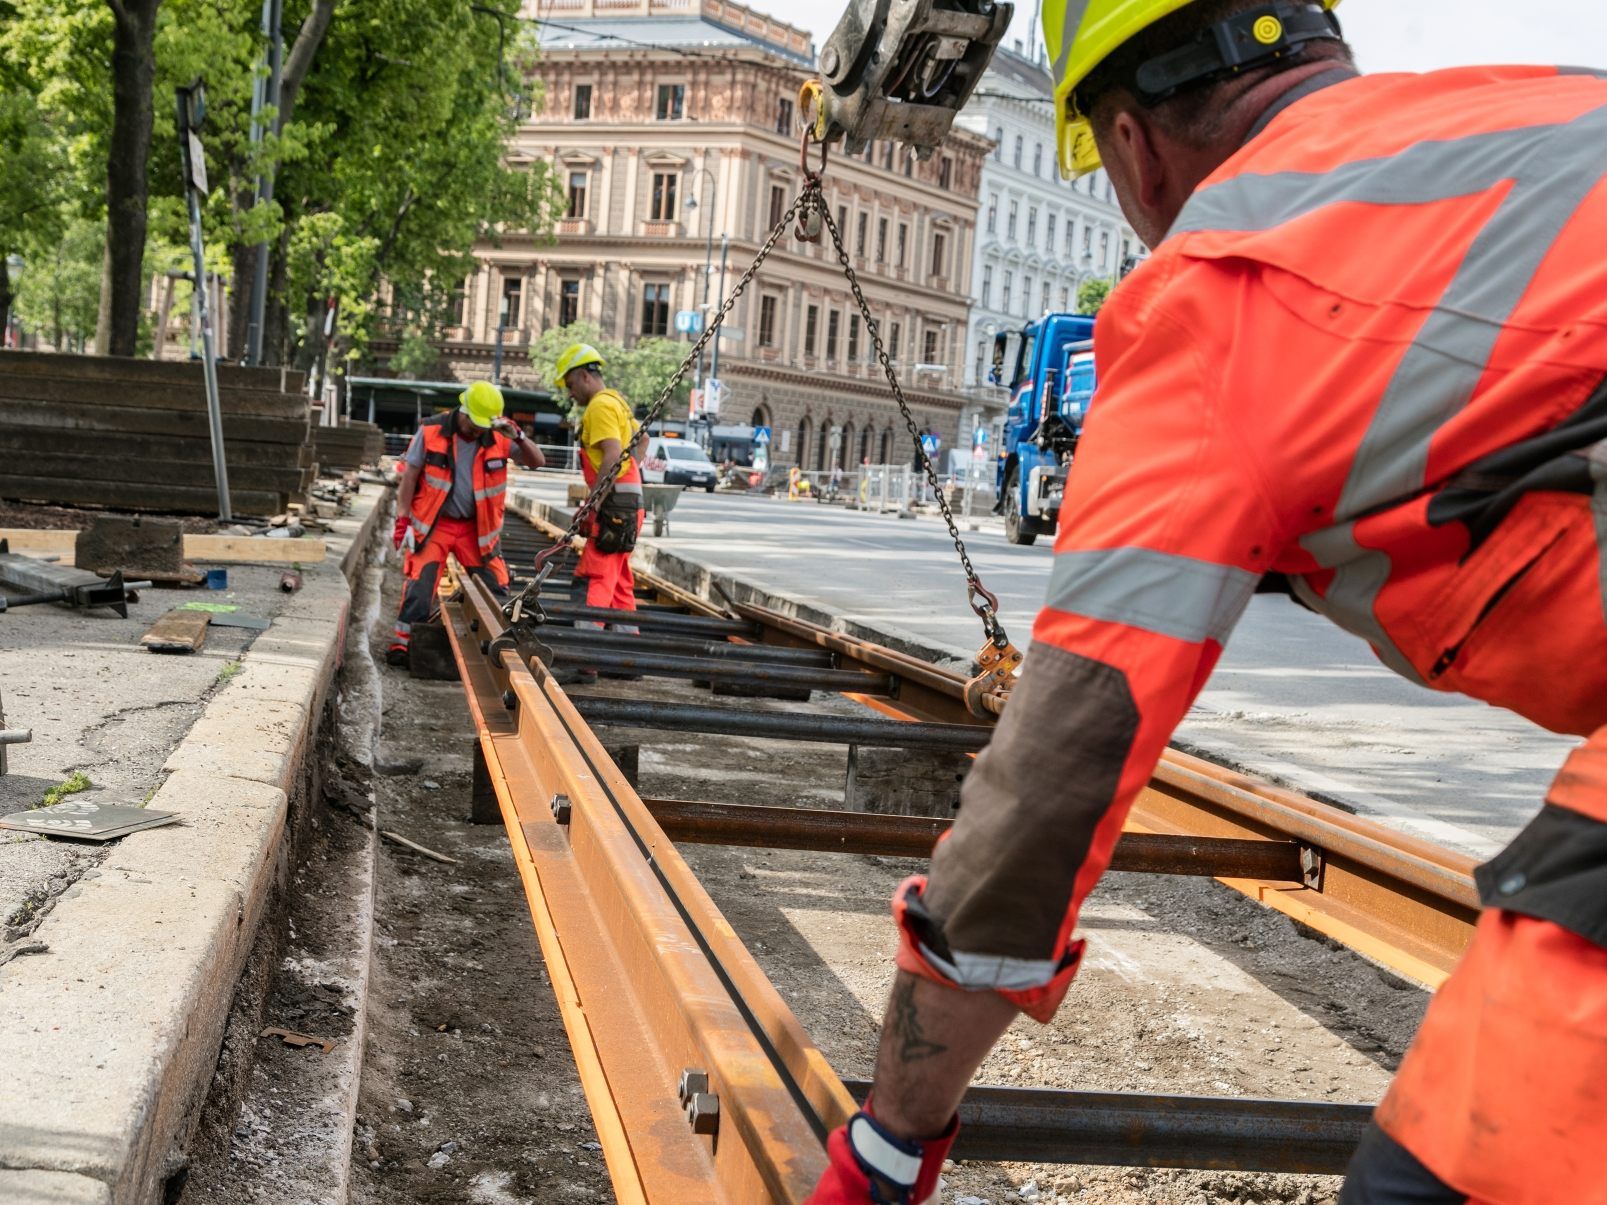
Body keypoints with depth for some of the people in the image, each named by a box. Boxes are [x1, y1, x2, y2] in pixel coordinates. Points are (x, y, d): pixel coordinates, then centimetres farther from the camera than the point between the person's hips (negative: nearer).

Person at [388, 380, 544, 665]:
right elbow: (409, 477, -4)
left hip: (478, 528, 3)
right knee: (419, 586, -11)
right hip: (433, 524, -2)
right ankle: (401, 644, 0)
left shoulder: (498, 437, -3)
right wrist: (403, 521, -8)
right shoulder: (431, 431, -8)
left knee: (496, 590, 0)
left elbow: (537, 462, -6)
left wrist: (518, 437, -24)